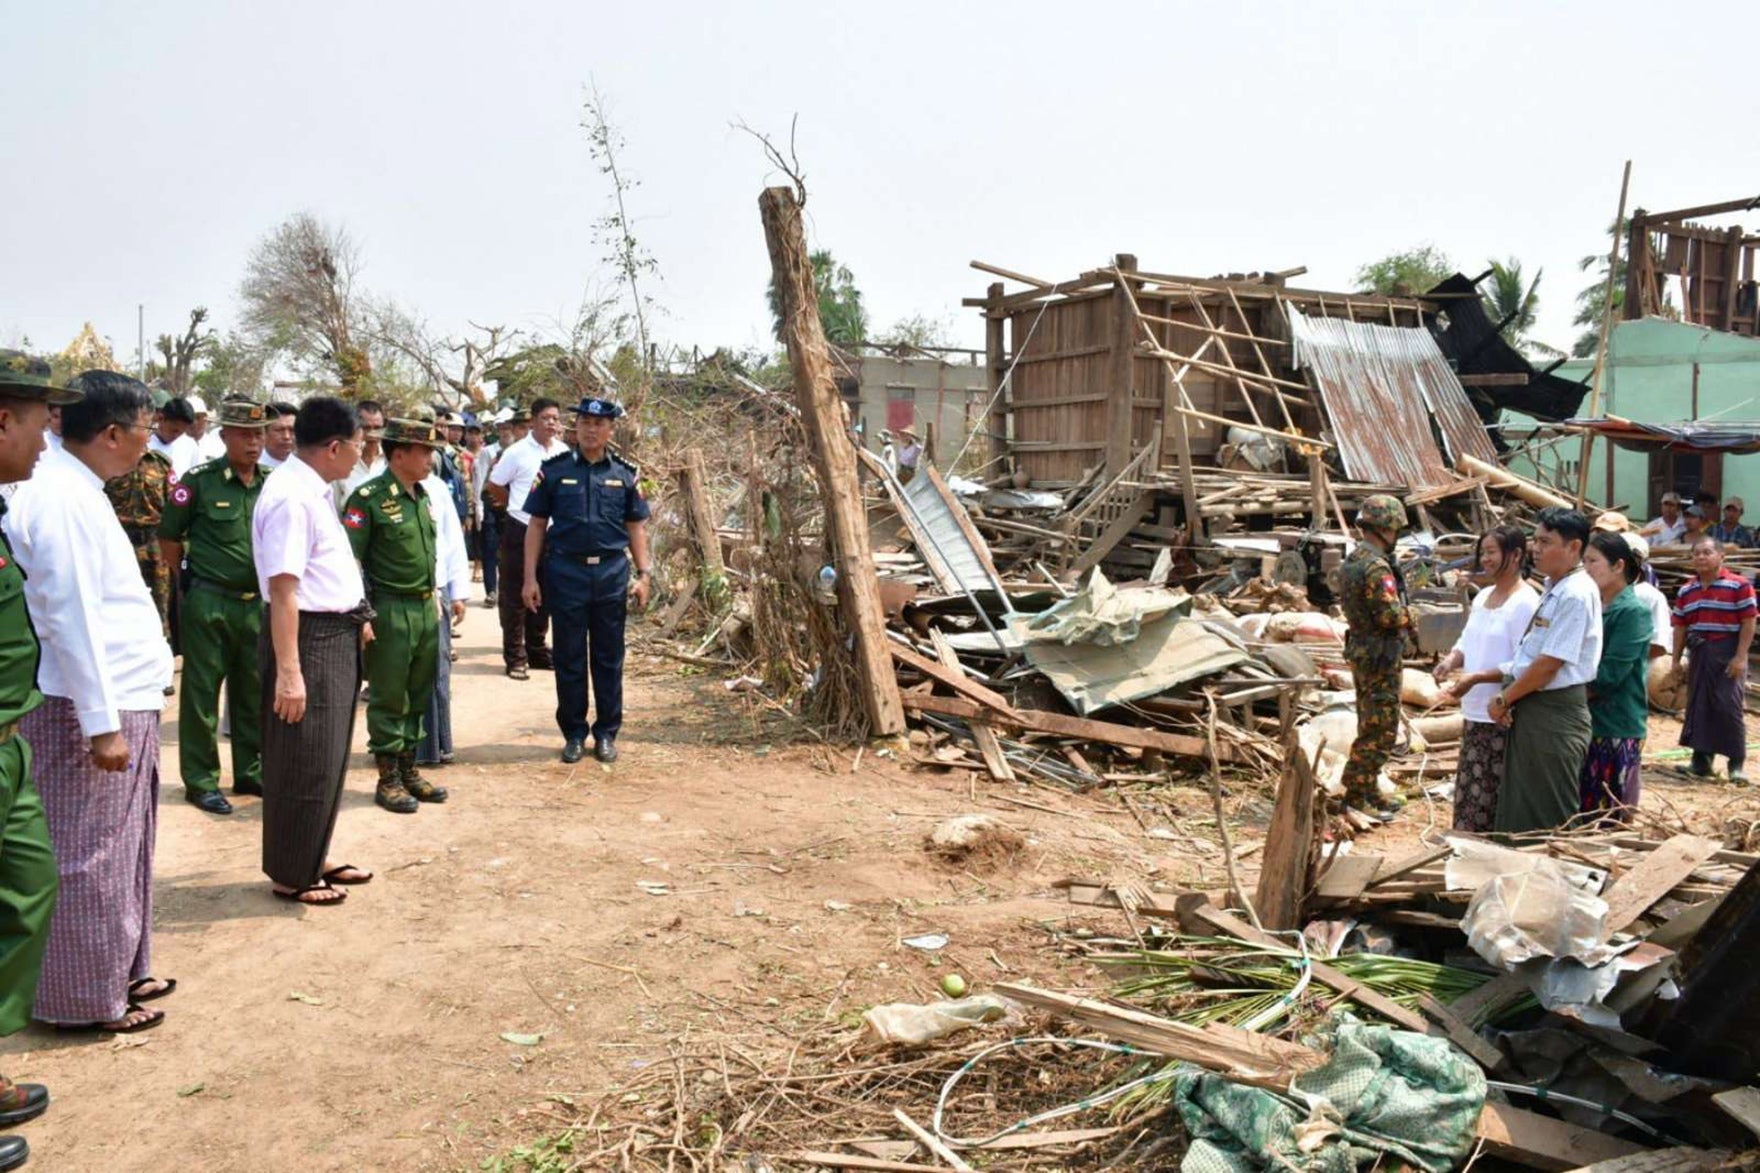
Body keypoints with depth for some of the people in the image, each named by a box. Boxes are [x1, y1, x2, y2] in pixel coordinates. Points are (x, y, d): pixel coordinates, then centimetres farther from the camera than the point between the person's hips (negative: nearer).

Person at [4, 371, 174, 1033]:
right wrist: (102, 723, -20)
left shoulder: (77, 492, 13)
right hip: (92, 711, -10)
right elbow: (71, 619, -22)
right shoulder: (62, 501, -18)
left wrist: (120, 713, 18)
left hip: (121, 704, 10)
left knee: (119, 850, 19)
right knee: (91, 858, 2)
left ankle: (119, 973, 32)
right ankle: (88, 998, 15)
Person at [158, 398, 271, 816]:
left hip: (258, 604, 5)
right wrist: (186, 581, 3)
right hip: (209, 604, -5)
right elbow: (169, 536, -1)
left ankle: (250, 772, 26)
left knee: (254, 693, 13)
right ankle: (200, 781, 15)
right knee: (202, 694, 5)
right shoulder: (200, 480, -8)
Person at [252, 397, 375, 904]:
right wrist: (287, 671, -28)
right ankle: (291, 875, 18)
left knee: (328, 760, 20)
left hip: (335, 637, 10)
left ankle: (312, 859, 36)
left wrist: (354, 617, 25)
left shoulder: (313, 490, 10)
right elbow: (283, 588, -26)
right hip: (309, 640, -10)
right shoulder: (292, 497, -21)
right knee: (305, 764, 3)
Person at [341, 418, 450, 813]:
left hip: (425, 608, 7)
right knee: (387, 698, 3)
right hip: (390, 612, -7)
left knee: (418, 695, 14)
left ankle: (409, 769, 25)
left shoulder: (422, 494, 11)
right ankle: (388, 779, 13)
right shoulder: (368, 498, -12)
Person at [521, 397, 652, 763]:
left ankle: (606, 733, 20)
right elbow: (537, 525, 3)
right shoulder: (554, 470, 1)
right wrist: (530, 577, -3)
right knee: (569, 658, 6)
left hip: (612, 573, 1)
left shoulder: (625, 473, 5)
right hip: (566, 572, -1)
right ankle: (573, 734, 19)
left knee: (609, 658, 8)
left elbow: (636, 527, 9)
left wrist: (642, 574, 0)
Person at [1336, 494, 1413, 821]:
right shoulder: (1377, 567, -21)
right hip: (1380, 658, -10)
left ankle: (1366, 790, 26)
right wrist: (1409, 616, -4)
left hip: (1359, 650, 10)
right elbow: (1391, 615, -25)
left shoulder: (1352, 561, 9)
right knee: (1380, 729, -3)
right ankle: (1358, 794, 0)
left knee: (1370, 724, 18)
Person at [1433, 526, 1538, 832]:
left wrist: (1476, 677, -26)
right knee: (1469, 792, 16)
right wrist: (1452, 659, 0)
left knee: (1494, 796, -2)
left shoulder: (1526, 603, -15)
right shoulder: (1483, 596, 12)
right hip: (1474, 712, 9)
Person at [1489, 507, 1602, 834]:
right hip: (1531, 709, 9)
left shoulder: (1576, 595, -18)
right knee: (1520, 809, 17)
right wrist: (1509, 698, 4)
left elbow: (1550, 663, -20)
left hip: (1555, 713, -9)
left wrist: (1504, 699, -11)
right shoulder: (1553, 588, 12)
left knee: (1548, 819, 3)